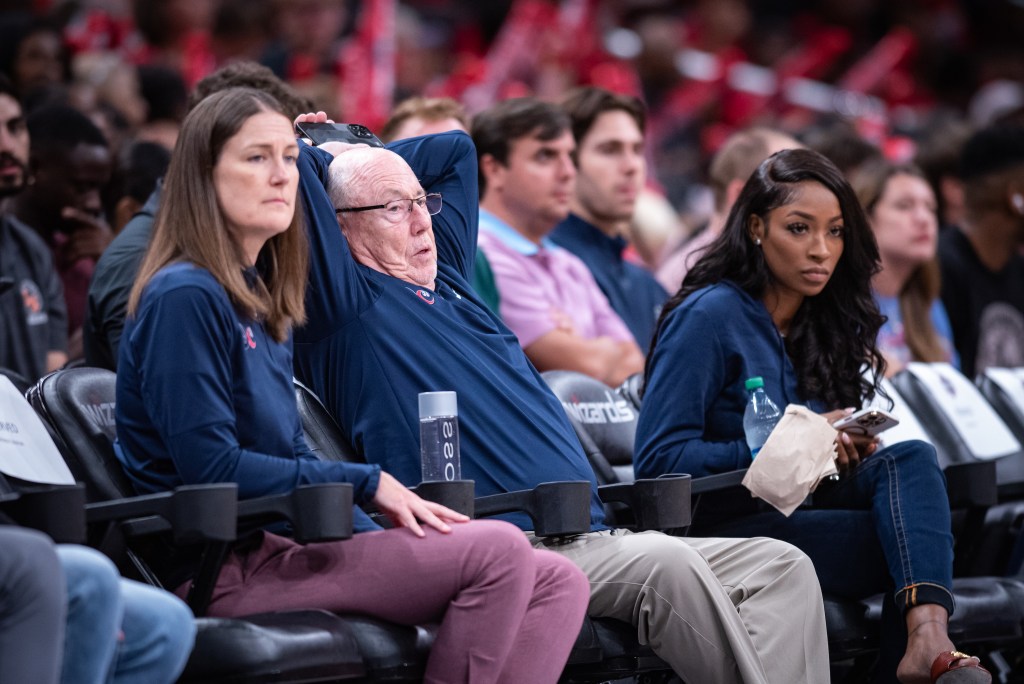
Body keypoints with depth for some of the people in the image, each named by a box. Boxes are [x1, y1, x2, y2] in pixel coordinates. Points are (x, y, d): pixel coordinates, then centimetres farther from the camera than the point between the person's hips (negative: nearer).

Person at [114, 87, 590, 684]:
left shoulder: (262, 297, 18)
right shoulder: (184, 296, -10)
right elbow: (211, 467, -16)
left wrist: (387, 534, 6)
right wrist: (366, 483, -11)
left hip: (285, 540, 9)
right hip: (227, 564, -9)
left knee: (558, 583, -5)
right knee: (497, 551, -22)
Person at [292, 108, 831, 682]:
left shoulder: (445, 276, 27)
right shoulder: (349, 302, 1)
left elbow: (454, 150, 41)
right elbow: (287, 161, -6)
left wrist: (353, 152, 35)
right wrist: (318, 151, 14)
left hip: (591, 540, 9)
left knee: (781, 567, -8)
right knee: (667, 565, -34)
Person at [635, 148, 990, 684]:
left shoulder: (827, 324, 16)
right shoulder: (709, 316, -7)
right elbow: (658, 461, -15)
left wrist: (852, 447, -5)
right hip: (719, 527, -7)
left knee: (912, 459, -25)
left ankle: (927, 640, -43)